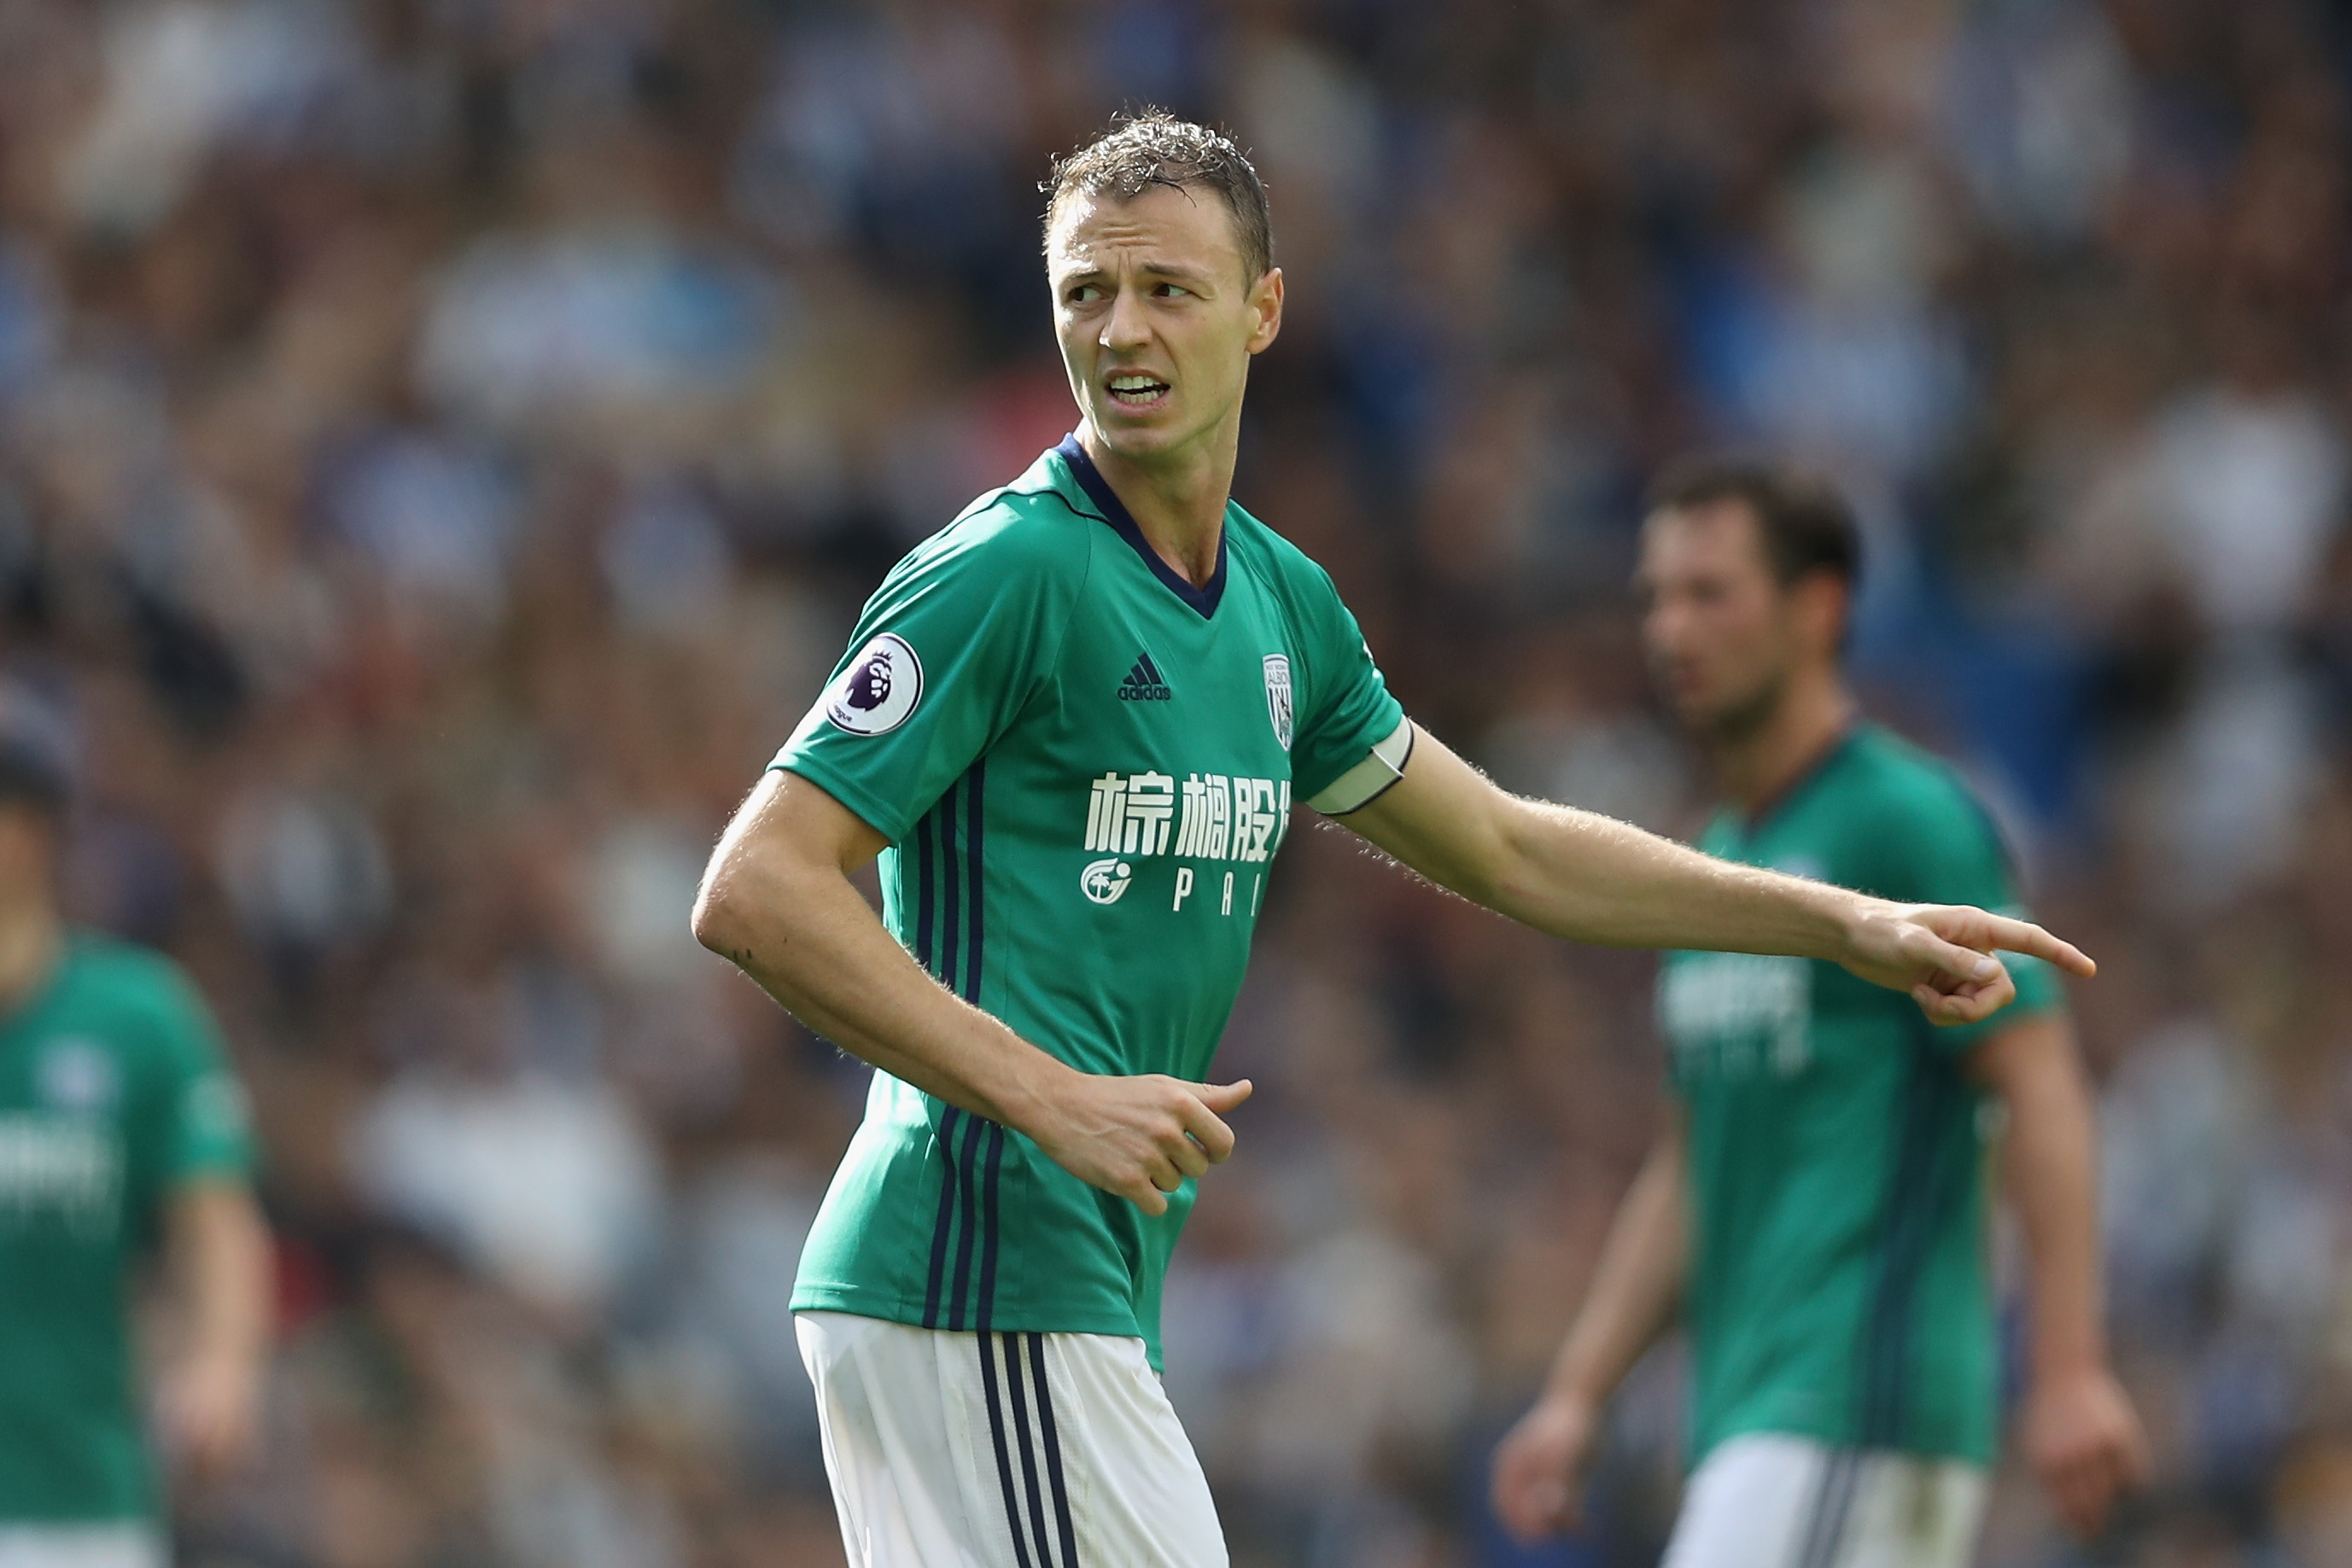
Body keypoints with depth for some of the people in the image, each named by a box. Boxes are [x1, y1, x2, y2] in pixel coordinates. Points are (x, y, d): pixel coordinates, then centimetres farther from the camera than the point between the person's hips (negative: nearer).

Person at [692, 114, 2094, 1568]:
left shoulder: (1282, 600, 14)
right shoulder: (1007, 574, -11)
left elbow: (1506, 847, 28)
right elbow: (757, 890, -16)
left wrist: (1850, 925, 25)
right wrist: (1053, 1099, -22)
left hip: (1087, 1291, 9)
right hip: (989, 1278, -9)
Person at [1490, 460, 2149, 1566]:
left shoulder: (1909, 821, -6)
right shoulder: (1713, 861, 20)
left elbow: (2042, 1093, -12)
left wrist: (2070, 1371, -20)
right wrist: (1575, 1396, 15)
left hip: (1858, 1408, -9)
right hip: (1745, 1413, 9)